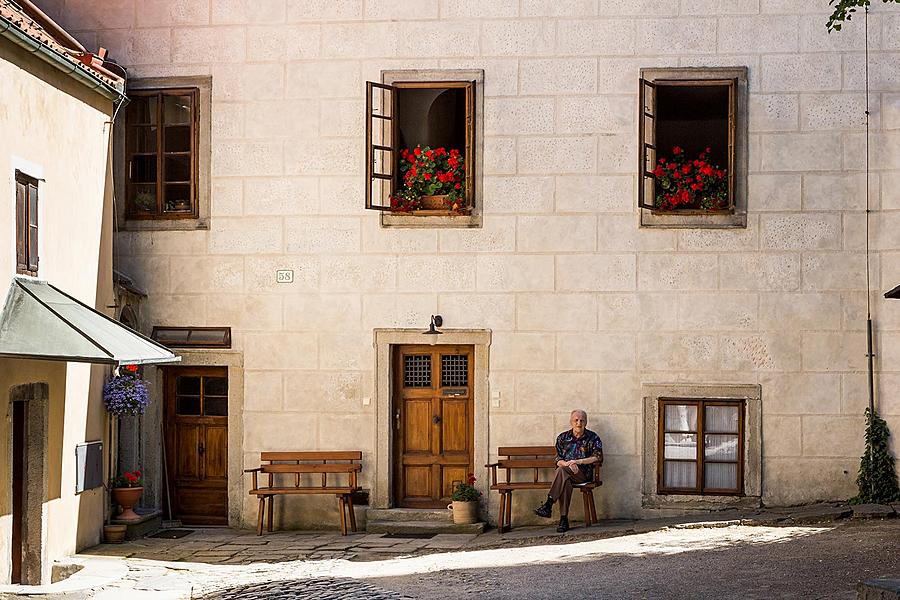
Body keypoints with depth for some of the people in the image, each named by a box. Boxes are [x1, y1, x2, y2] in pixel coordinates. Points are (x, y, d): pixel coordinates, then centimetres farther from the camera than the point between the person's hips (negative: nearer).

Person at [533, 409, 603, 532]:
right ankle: (563, 519, -38)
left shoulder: (593, 438, 9)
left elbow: (598, 458, -2)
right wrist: (568, 464, -12)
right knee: (565, 482, -36)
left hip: (584, 473, -2)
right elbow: (558, 460, 11)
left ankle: (548, 505, -37)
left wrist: (578, 461, -12)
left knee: (561, 470, -33)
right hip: (566, 473, 2)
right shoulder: (562, 438, 16)